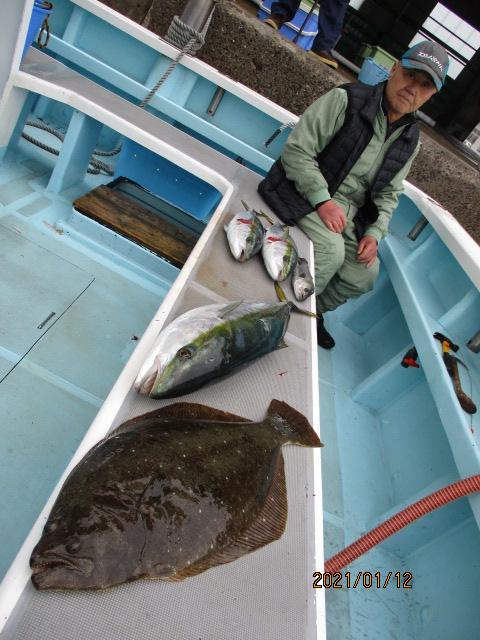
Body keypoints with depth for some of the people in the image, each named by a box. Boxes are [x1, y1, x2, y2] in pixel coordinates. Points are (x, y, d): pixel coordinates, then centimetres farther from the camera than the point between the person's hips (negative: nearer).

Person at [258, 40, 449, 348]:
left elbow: (389, 194, 14)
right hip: (305, 192, -6)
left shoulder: (410, 141, 9)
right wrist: (322, 200, -24)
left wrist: (374, 233, -3)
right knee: (331, 252, -30)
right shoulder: (346, 100, -10)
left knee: (366, 274, -3)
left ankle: (313, 311, 22)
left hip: (350, 211, 7)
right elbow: (297, 150, -14)